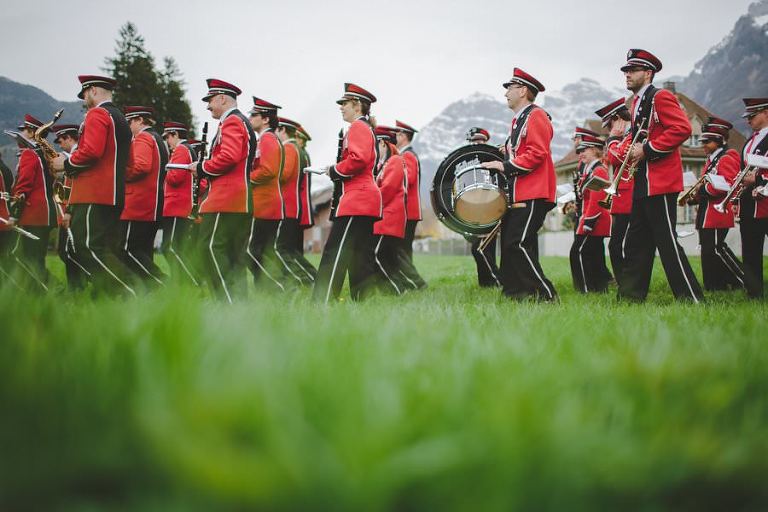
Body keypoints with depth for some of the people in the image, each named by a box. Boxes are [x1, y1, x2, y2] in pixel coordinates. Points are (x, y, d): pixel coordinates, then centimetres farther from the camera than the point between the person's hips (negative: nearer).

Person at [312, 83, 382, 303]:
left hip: (355, 201, -11)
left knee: (334, 253, -12)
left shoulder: (358, 127, -8)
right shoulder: (366, 128, 24)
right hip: (365, 201, 11)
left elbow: (359, 158, -23)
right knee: (360, 257, 10)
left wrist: (335, 170, -9)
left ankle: (322, 304, -15)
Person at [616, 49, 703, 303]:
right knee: (635, 242, 9)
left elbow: (682, 128, -19)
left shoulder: (661, 97, -8)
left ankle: (692, 299, -1)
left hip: (660, 183, -10)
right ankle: (630, 297, 14)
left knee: (667, 241, -8)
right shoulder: (638, 103, 20)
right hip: (642, 185, 10)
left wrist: (647, 150, -19)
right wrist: (633, 151, 9)